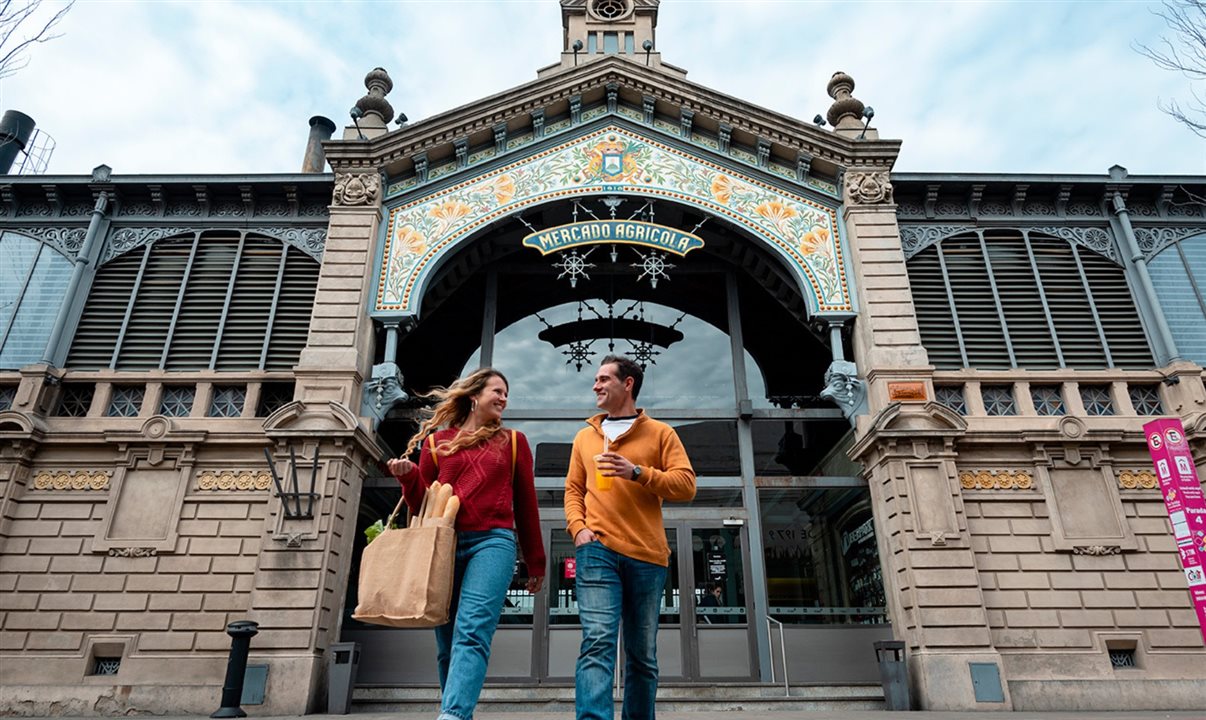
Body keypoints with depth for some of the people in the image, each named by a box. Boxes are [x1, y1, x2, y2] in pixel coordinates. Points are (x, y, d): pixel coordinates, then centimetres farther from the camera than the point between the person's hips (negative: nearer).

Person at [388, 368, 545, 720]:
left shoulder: (513, 441, 15)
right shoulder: (437, 442, 15)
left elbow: (526, 505, 15)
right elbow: (422, 504, 16)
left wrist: (535, 562, 15)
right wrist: (408, 476, -5)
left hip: (492, 542, -2)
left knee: (472, 633, -19)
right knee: (447, 642, 5)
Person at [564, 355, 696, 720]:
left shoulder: (660, 433, 9)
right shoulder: (585, 437, 18)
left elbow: (686, 485, 0)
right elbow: (573, 490, 17)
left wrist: (637, 472, -13)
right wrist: (578, 527, -2)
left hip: (647, 555, 0)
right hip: (598, 549, 0)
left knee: (642, 655, 10)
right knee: (598, 642, -15)